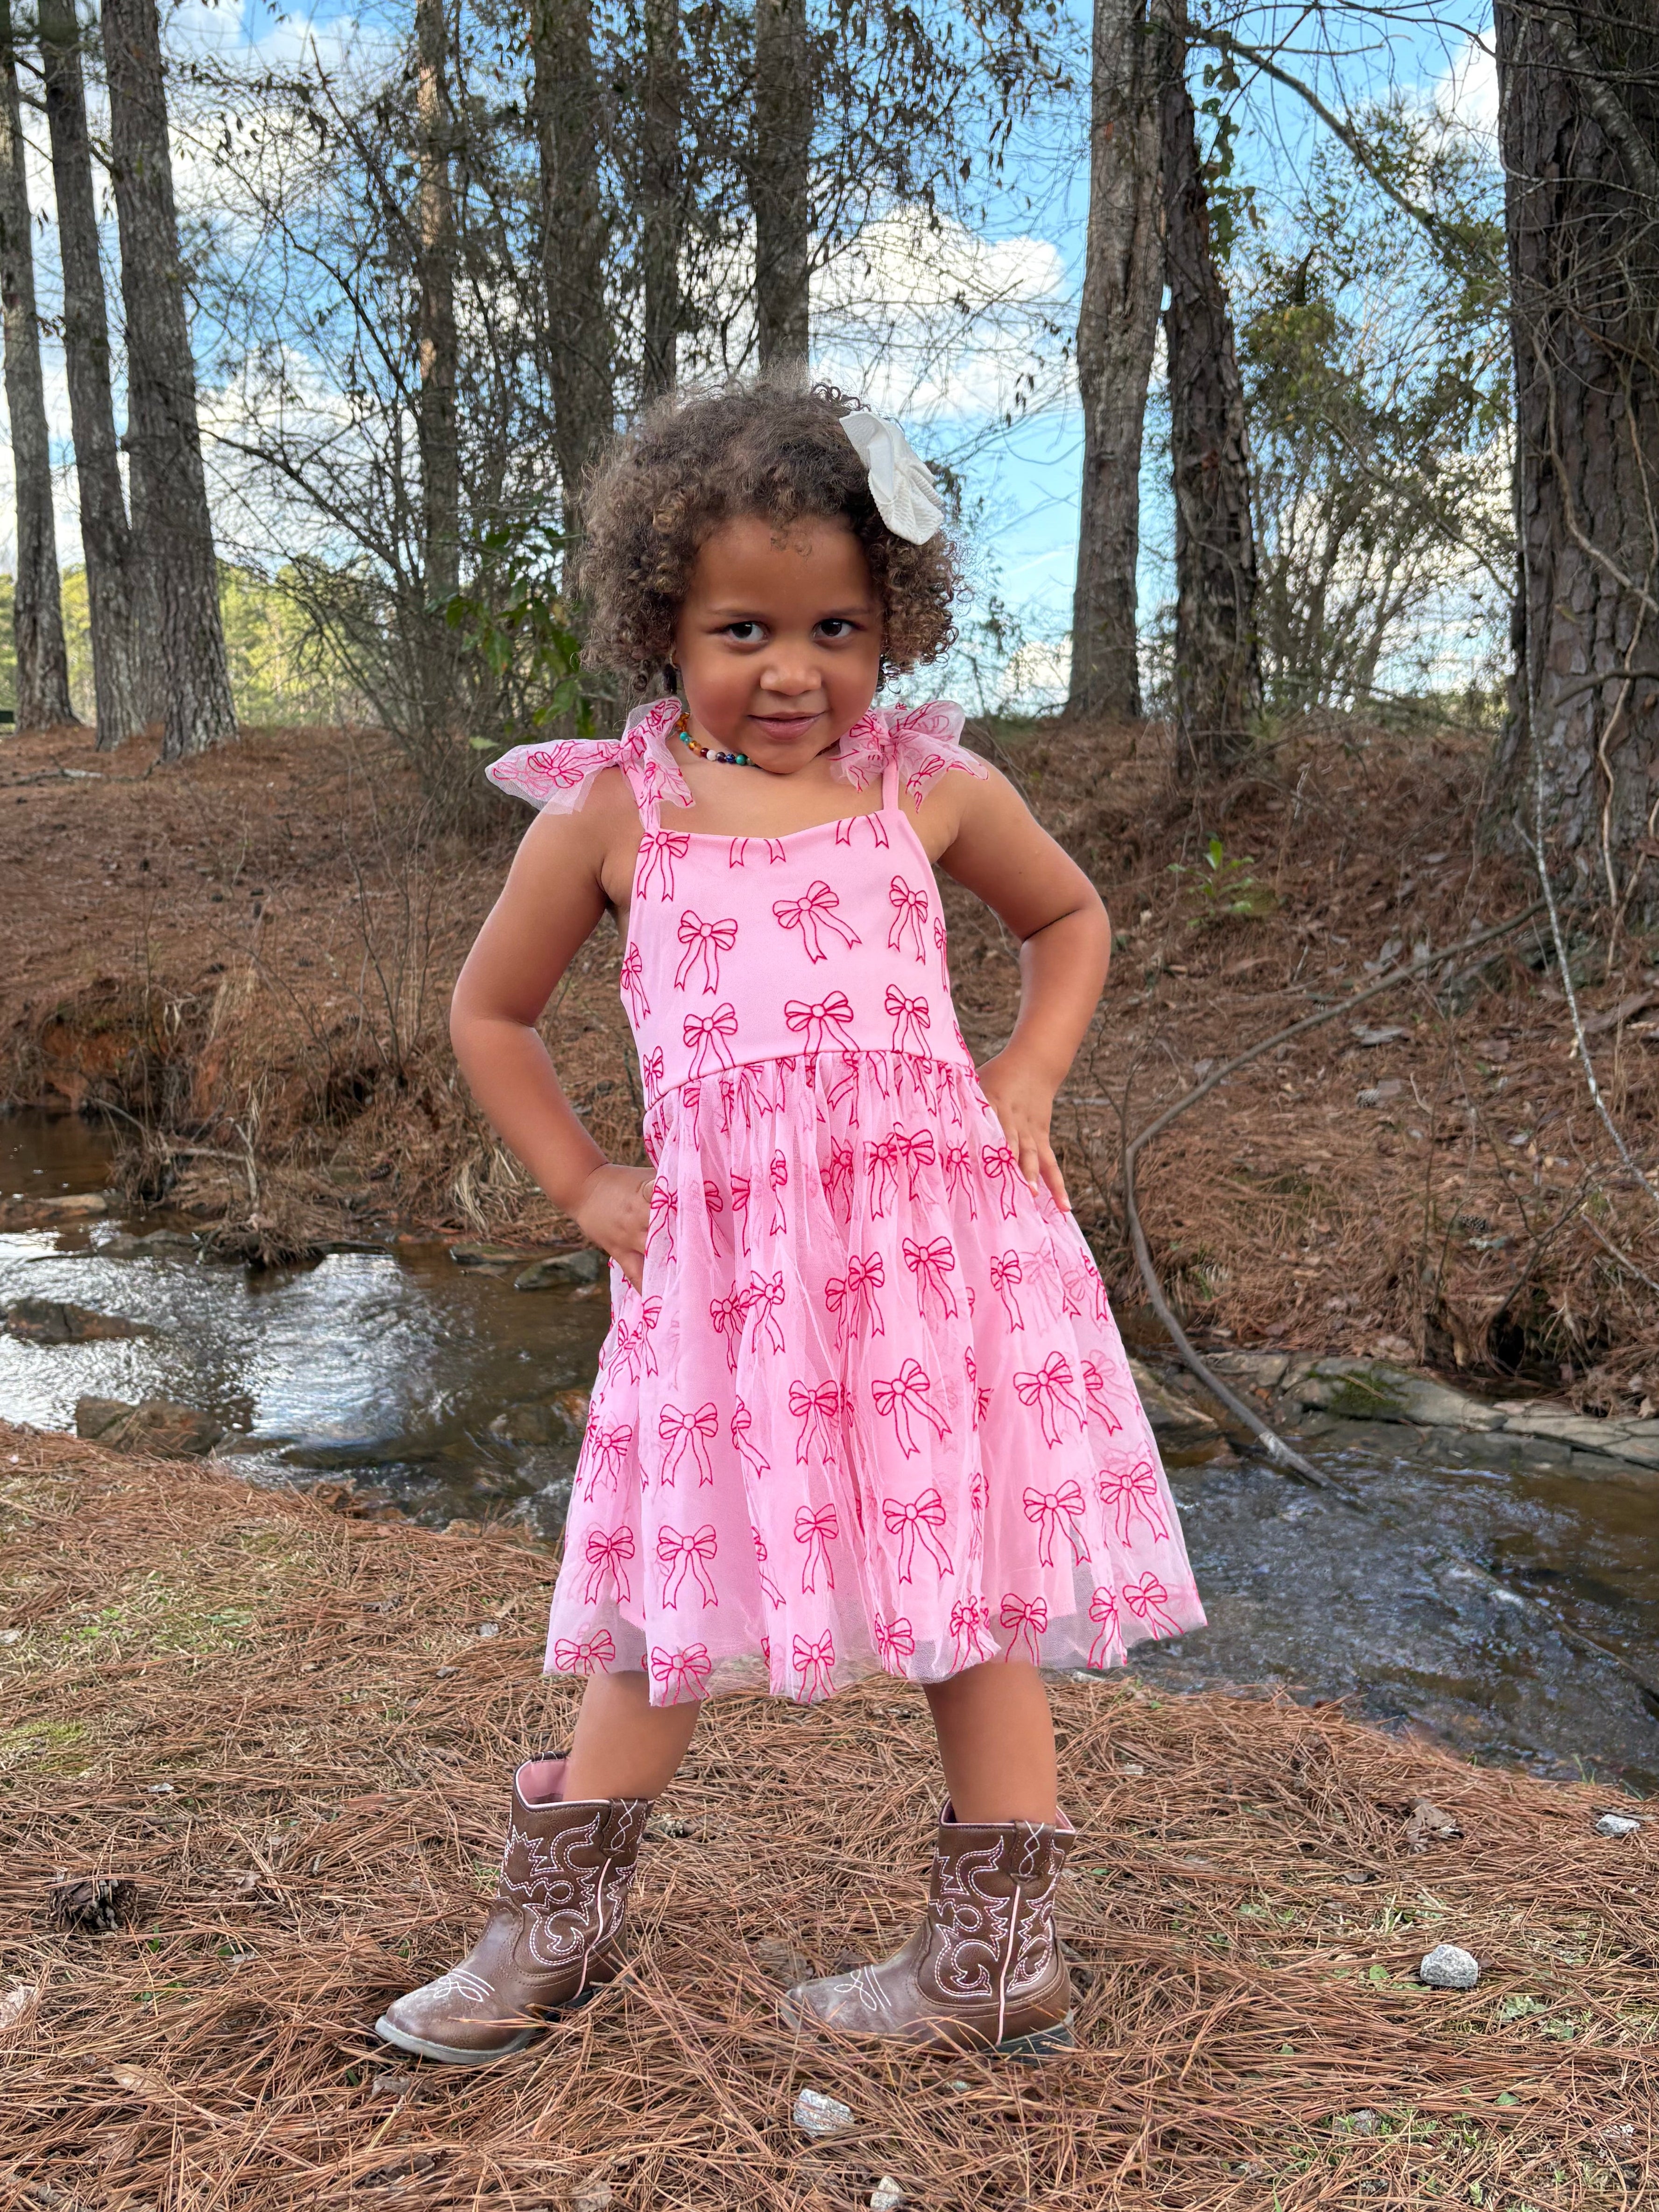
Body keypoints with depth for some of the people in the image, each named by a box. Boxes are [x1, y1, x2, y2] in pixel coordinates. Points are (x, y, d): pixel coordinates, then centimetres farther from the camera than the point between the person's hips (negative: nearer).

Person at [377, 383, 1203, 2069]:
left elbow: (1070, 921, 23)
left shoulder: (930, 788, 5)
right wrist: (581, 1184, 8)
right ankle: (556, 1926, 31)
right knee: (679, 1598, 10)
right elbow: (489, 1011, 17)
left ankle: (996, 1956, 26)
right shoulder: (609, 811, 4)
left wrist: (1026, 1077, 7)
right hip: (719, 1255, 0)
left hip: (939, 1236, 0)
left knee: (972, 1585, 8)